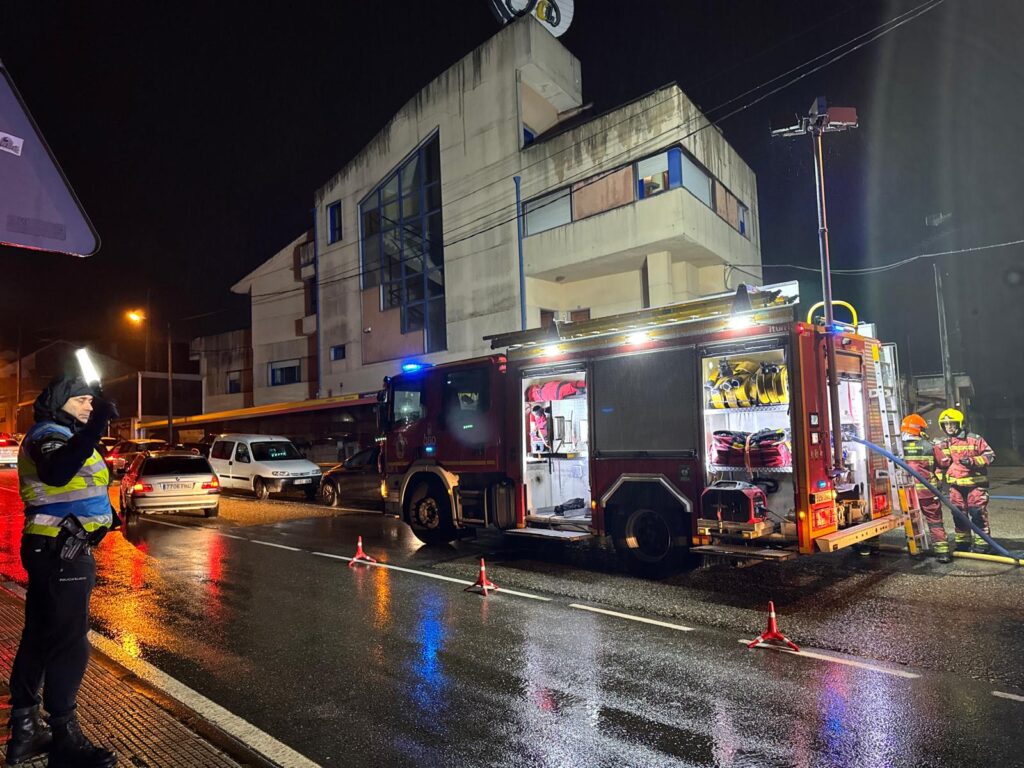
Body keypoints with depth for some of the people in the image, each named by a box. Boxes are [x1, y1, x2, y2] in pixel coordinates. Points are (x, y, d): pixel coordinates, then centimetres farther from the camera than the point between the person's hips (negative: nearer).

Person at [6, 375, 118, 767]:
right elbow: (56, 473, -41)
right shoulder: (49, 436, -16)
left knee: (39, 637, 16)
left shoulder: (59, 437, 15)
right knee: (69, 644, -3)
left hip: (52, 549, 11)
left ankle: (24, 729, 28)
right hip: (63, 552, -11)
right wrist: (96, 425, -52)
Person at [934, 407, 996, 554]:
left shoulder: (974, 439, -7)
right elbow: (940, 464, 13)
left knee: (978, 514, -3)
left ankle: (982, 543, 7)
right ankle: (962, 542, 22)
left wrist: (973, 461, -20)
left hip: (975, 483, -5)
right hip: (955, 485, 5)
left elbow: (990, 455, -7)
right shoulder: (942, 444, 7)